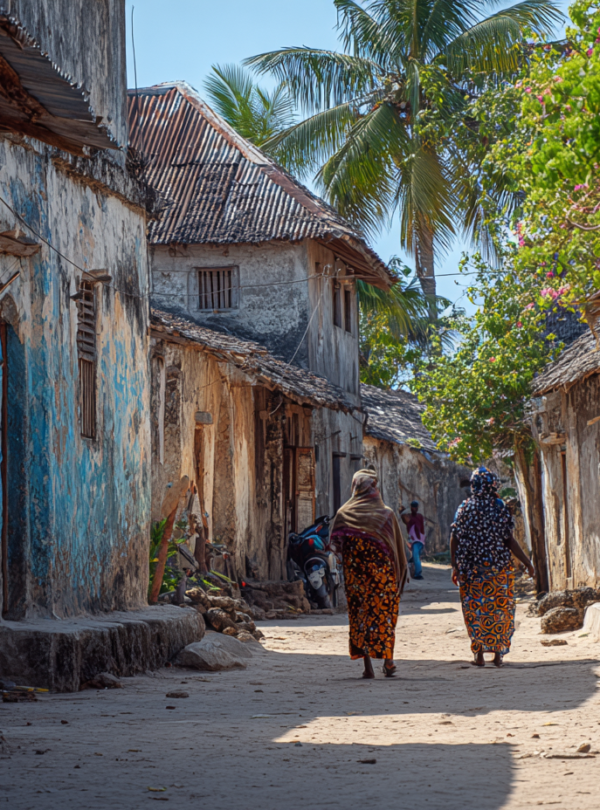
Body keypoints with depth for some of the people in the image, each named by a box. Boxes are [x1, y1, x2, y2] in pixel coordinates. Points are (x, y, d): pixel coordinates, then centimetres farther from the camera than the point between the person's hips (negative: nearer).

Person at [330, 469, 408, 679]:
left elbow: (335, 540, -7)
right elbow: (399, 547, 3)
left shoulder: (345, 513, 1)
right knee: (384, 613, 8)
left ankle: (367, 665, 1)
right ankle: (387, 660, 3)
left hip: (355, 572, 0)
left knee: (359, 613, 5)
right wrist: (401, 571, 11)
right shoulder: (387, 513, 2)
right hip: (382, 570, 0)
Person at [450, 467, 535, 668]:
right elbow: (510, 540, -10)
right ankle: (498, 653, 8)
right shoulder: (499, 508, -6)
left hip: (471, 568, 1)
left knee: (474, 608, 8)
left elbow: (454, 538, -2)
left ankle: (479, 653, 3)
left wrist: (455, 566, 7)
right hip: (498, 568, -1)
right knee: (499, 607, 9)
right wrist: (527, 562, -2)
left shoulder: (464, 508, 0)